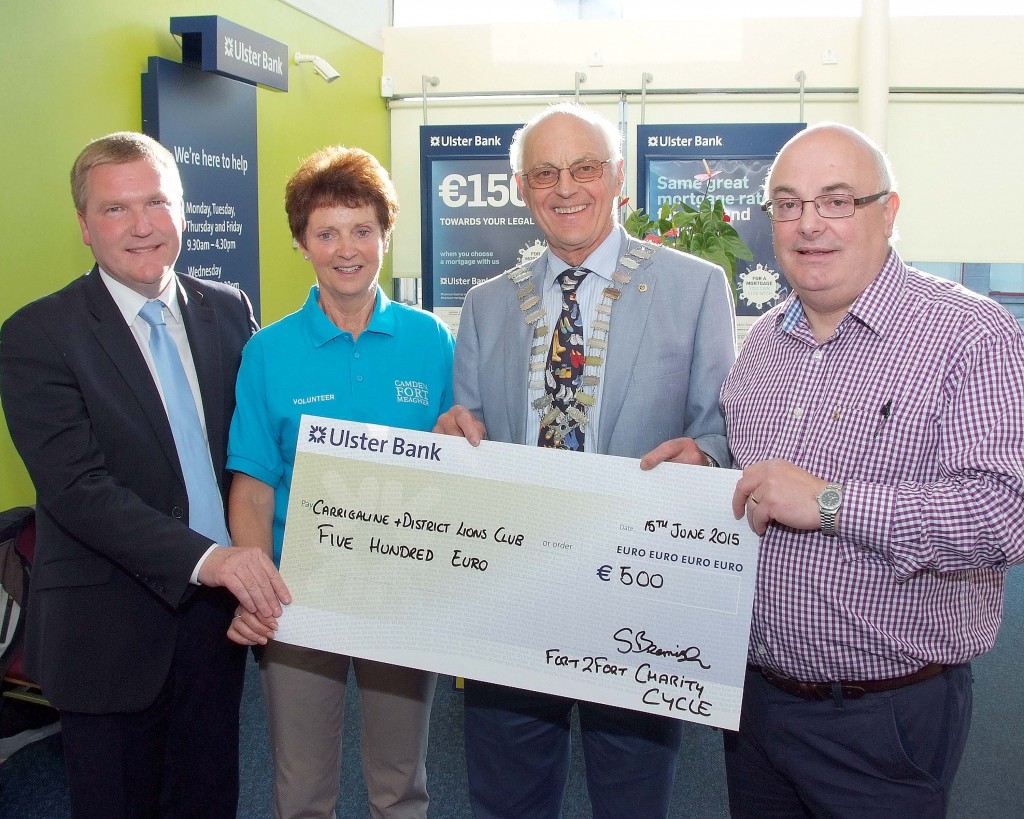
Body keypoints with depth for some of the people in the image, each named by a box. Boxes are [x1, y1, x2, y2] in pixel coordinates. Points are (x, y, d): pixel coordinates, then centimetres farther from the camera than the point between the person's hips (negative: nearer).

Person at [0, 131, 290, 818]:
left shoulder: (230, 310, 4)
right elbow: (76, 487, -18)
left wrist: (255, 573, -5)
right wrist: (203, 557, -27)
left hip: (221, 608, 4)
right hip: (111, 633, -3)